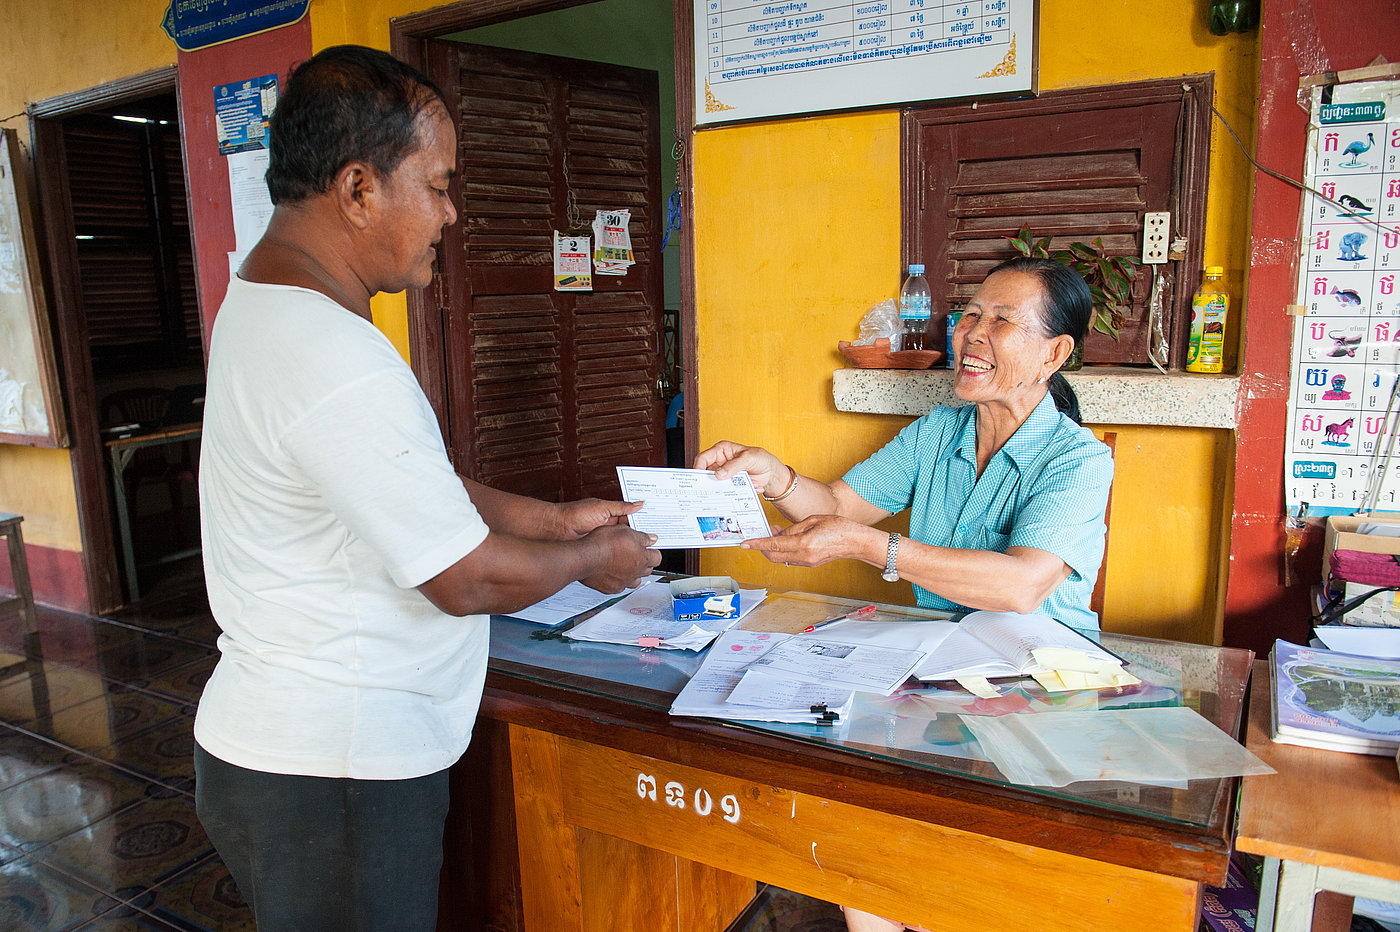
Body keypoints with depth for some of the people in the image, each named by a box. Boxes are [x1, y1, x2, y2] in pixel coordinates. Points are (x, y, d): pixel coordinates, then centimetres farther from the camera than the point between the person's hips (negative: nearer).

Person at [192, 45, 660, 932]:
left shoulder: (264, 303, 7)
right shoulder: (335, 361, -28)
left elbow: (418, 485, 13)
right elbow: (468, 579, -22)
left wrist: (555, 517, 10)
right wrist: (590, 558, -4)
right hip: (331, 771, -9)